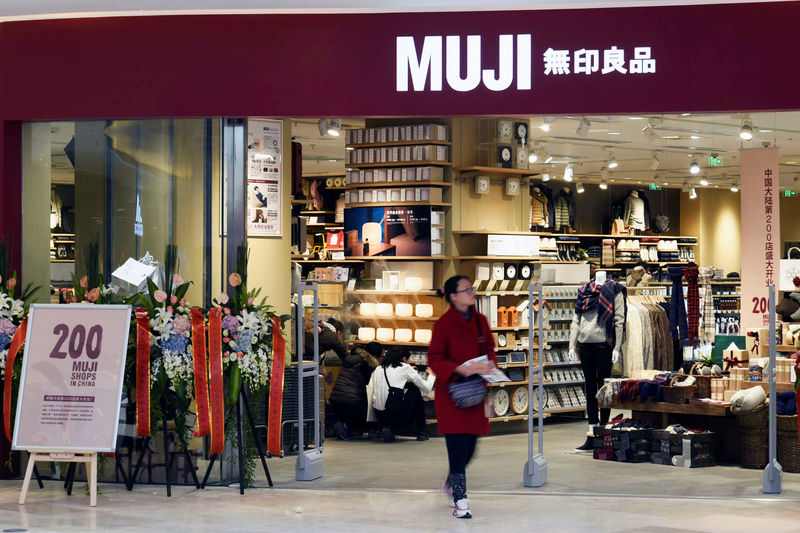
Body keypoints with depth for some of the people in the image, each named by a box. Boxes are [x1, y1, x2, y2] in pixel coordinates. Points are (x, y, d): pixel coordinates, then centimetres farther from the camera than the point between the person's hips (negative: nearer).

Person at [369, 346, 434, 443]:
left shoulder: (378, 369, 15)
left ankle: (386, 427, 8)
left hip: (379, 416, 5)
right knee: (415, 391, 19)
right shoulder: (405, 368, 4)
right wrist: (431, 375, 32)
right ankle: (421, 433, 22)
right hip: (398, 418, -4)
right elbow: (427, 388, 8)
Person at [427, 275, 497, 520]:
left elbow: (490, 349, 17)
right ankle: (460, 501, -1)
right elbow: (434, 358, -10)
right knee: (458, 446, -8)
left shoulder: (480, 321, 7)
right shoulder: (443, 324, -9)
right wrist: (461, 368, -22)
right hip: (451, 391, -5)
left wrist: (490, 364, -4)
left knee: (470, 446, 8)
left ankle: (451, 483, 35)